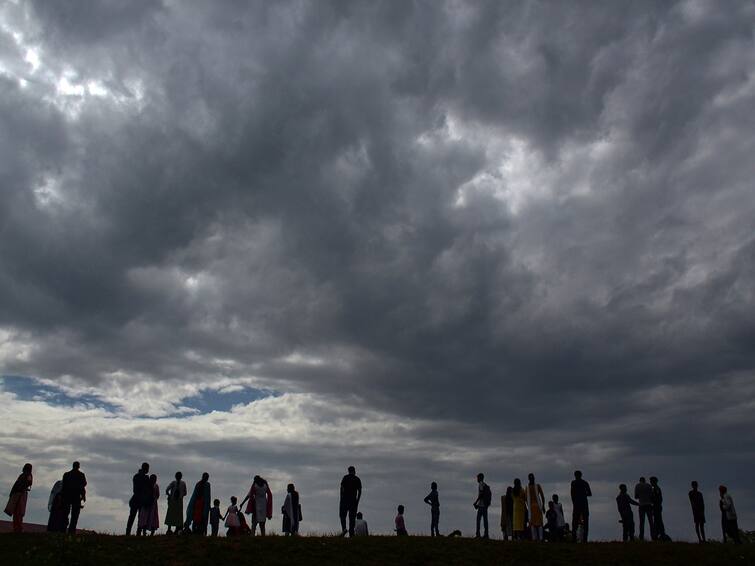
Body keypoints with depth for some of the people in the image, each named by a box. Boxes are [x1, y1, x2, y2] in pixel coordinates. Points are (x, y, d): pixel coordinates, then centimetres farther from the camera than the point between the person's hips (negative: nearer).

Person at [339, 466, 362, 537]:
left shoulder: (345, 477, 3)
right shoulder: (358, 479, 9)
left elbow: (342, 488, -5)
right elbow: (359, 491, 6)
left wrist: (341, 498, -2)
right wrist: (357, 501, 11)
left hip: (345, 499, -2)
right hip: (353, 500, 2)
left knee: (342, 515, 7)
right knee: (352, 517, 7)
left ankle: (344, 528, -15)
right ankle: (351, 533, 3)